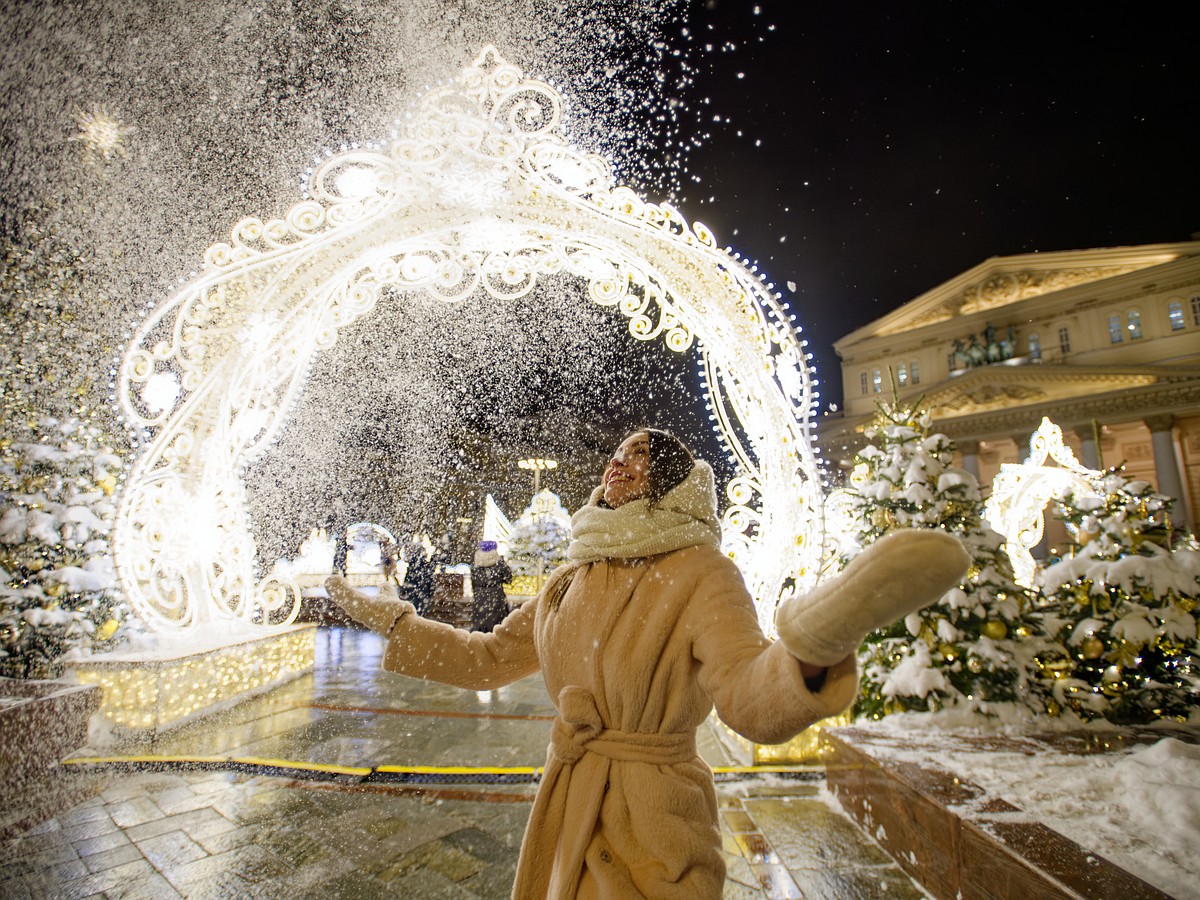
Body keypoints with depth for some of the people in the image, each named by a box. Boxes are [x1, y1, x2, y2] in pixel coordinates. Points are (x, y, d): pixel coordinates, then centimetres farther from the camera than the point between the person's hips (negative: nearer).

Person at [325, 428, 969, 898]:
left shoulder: (699, 573, -15)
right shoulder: (574, 581, 3)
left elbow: (749, 698, -30)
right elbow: (487, 659, 10)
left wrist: (809, 655, -52)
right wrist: (389, 620, 11)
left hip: (650, 824, -5)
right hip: (564, 813, 6)